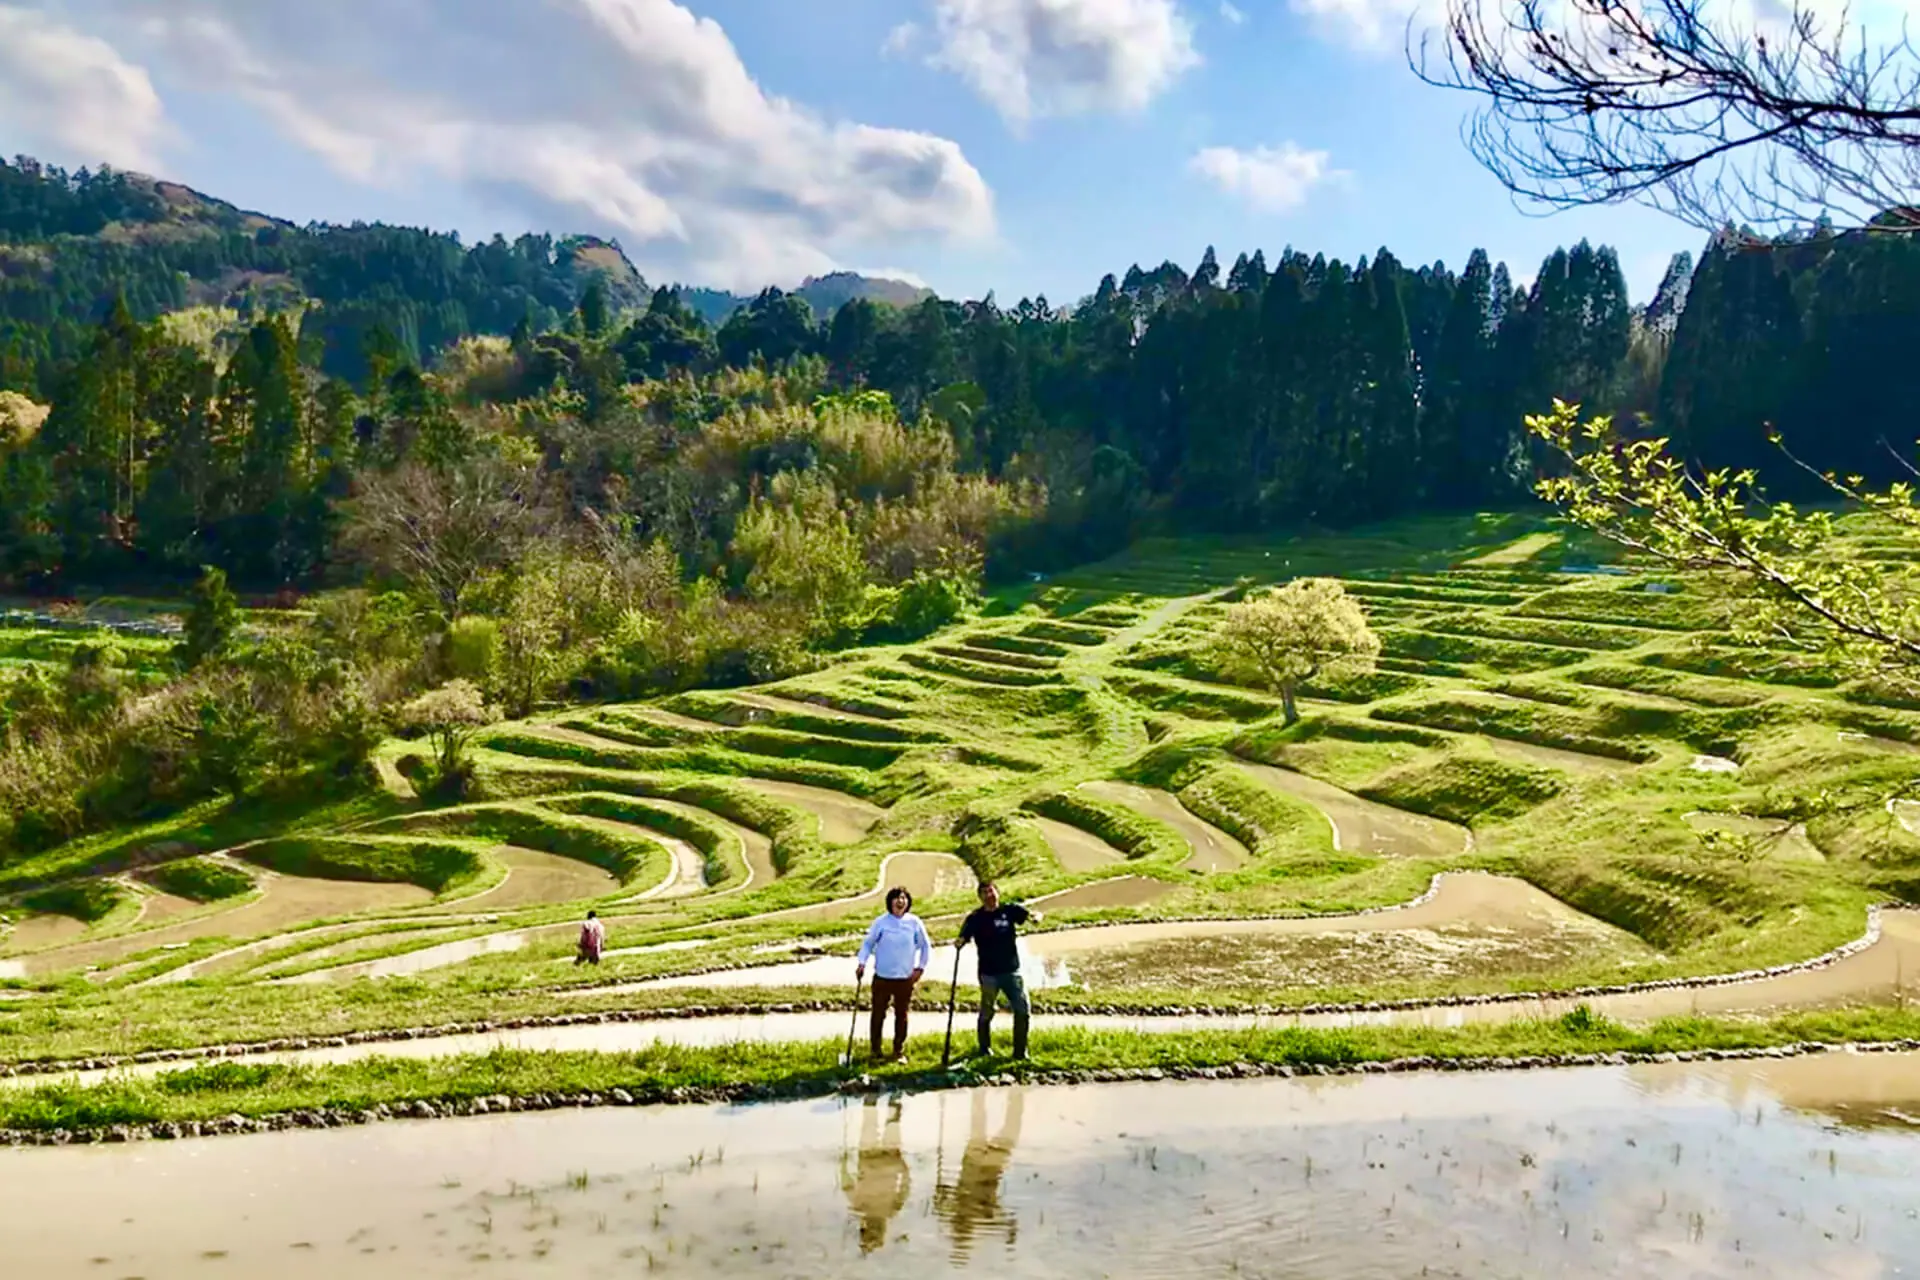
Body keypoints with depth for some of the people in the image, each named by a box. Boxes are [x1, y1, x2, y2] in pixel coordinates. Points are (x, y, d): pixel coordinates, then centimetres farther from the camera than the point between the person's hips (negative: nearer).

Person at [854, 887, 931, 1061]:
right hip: (882, 978, -1)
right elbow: (868, 943, 2)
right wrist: (861, 963, -10)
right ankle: (875, 1051, 15)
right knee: (878, 1014, 3)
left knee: (901, 1015, 10)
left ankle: (899, 1051, 22)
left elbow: (925, 947, 7)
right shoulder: (881, 922, -5)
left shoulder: (914, 922, -3)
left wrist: (920, 968, 1)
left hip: (906, 979, 1)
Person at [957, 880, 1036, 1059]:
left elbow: (1028, 915, -11)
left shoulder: (1009, 910, 0)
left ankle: (1020, 1051, 11)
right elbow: (963, 938, -11)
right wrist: (960, 942, -35)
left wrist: (1034, 917, -35)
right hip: (989, 974, -1)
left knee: (1023, 1011, -1)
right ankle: (984, 1049, 30)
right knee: (986, 1014, 10)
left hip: (1012, 971, 1)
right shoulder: (975, 918, -4)